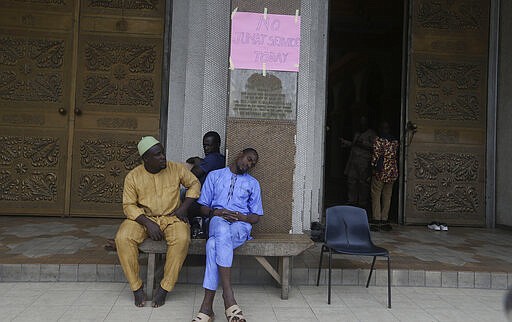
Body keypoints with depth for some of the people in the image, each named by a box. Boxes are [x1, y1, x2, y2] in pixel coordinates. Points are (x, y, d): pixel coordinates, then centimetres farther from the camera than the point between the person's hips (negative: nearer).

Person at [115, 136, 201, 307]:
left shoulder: (176, 169, -2)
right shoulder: (133, 176, -4)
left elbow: (194, 184, 12)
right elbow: (128, 205, -3)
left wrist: (184, 207, -2)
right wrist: (148, 223, -19)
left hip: (171, 217, 0)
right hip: (143, 218, 1)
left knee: (182, 239, -33)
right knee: (122, 238, -29)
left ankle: (164, 288, -18)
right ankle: (136, 287, -12)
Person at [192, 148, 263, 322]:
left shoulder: (253, 183, 21)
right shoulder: (214, 175, 20)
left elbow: (256, 216, 14)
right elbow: (203, 207, 13)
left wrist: (241, 217, -8)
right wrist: (216, 212, -9)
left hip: (241, 225, 0)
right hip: (217, 221, 0)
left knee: (213, 244, -35)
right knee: (222, 229, -39)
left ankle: (207, 304, -37)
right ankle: (229, 296, -44)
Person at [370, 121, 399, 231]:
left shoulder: (378, 140, -10)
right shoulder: (395, 141, 7)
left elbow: (376, 156, -12)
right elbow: (396, 156, 12)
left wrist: (374, 167, 0)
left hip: (380, 172, -5)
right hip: (392, 172, 6)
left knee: (376, 196, 2)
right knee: (387, 197, 11)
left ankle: (377, 222, -1)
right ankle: (384, 221, 14)